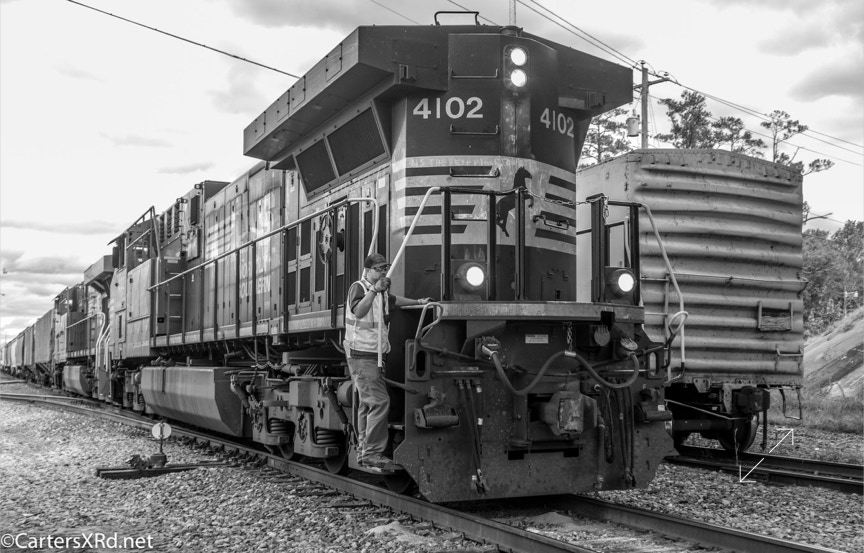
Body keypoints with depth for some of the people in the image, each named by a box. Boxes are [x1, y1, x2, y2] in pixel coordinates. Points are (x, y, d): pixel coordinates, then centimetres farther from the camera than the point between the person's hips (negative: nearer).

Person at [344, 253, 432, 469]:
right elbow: (358, 311, -30)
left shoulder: (382, 293, 15)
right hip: (361, 355, -10)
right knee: (379, 402, -16)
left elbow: (393, 300, 37)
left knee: (368, 403, 14)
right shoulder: (358, 288, -11)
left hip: (374, 356, 10)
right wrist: (374, 290, -35)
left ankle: (363, 451, 22)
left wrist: (418, 302, 36)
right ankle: (372, 453, -14)